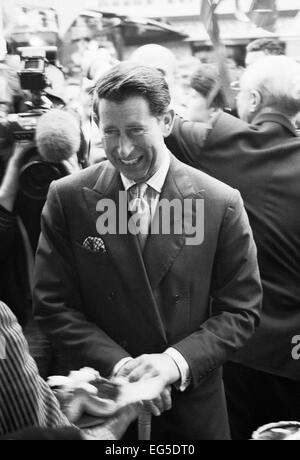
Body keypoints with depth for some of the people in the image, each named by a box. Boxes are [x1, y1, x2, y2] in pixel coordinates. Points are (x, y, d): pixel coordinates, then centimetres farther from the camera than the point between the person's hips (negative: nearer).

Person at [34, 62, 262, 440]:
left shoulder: (221, 203, -10)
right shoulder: (68, 198, -8)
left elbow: (241, 310, -6)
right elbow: (54, 305, -6)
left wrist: (177, 361, -19)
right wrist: (118, 365, -17)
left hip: (194, 403, 0)